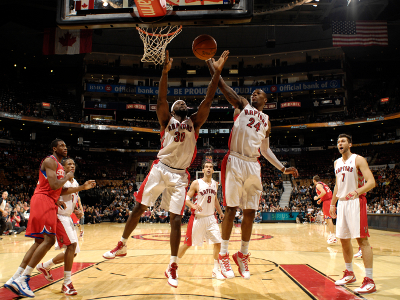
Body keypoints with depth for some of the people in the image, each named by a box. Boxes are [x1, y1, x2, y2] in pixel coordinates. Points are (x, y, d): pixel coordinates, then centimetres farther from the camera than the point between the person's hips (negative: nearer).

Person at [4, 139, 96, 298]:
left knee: (40, 241, 8)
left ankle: (14, 279, 10)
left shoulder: (59, 165, 23)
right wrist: (67, 177, -4)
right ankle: (23, 279, -10)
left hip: (49, 203, 10)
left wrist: (83, 187, 17)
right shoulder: (50, 161, -8)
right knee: (49, 240, -15)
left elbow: (61, 191, 22)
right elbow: (54, 185, -21)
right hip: (43, 200, -10)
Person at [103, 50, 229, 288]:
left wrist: (217, 72, -5)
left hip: (180, 175, 0)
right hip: (160, 169, 0)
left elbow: (208, 101, 2)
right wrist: (166, 71, -18)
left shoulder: (194, 122, 12)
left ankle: (172, 266, 7)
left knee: (176, 219, -2)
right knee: (139, 208, 3)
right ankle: (122, 246, 24)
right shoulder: (166, 119, 10)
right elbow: (161, 99, -7)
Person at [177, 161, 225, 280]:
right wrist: (193, 206, -28)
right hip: (198, 217, -5)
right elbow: (187, 199, -9)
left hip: (211, 218, 5)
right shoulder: (196, 183, -9)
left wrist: (220, 212, 16)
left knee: (217, 242, -1)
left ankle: (216, 270, 15)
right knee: (187, 244, 1)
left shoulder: (215, 184, 8)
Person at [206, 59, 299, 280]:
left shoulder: (266, 122, 22)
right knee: (231, 208, -4)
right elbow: (222, 86, 3)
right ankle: (223, 255, 7)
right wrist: (211, 65, -3)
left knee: (250, 212, 5)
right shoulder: (242, 105, 12)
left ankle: (243, 255, 20)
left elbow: (265, 149, 26)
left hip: (253, 166, 5)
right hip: (235, 162, -4)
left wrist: (283, 168, 22)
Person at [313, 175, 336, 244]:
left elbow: (324, 192, -22)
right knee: (327, 219, 16)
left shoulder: (318, 185, -7)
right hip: (330, 201, 10)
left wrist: (317, 197, -9)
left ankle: (333, 237, -12)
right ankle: (331, 235, 20)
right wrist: (321, 200, 23)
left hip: (327, 202, -10)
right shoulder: (323, 184, 23)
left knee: (329, 219, -10)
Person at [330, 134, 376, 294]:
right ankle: (349, 274, 25)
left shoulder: (358, 160, -8)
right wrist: (332, 203, 19)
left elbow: (371, 182, -17)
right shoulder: (337, 163, 14)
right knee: (344, 239, 11)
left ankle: (369, 281, -6)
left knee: (362, 239, -10)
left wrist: (357, 192, -33)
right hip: (342, 203, 7)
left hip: (356, 202, -7)